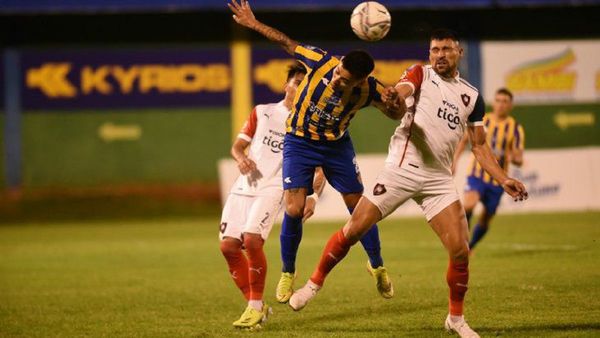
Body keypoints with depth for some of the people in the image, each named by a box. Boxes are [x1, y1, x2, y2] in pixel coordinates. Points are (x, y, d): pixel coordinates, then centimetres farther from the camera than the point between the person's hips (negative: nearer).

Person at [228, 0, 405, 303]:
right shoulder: (321, 62, -27)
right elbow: (287, 43, -11)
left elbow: (394, 115, -7)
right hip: (300, 142, -1)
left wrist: (395, 105, -32)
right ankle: (287, 272, 10)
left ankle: (377, 266, 28)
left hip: (337, 144, 1)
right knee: (294, 210, -12)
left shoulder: (369, 90, -24)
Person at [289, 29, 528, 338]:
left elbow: (479, 146, 18)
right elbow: (398, 95, -18)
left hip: (439, 179, 3)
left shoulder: (471, 96, 13)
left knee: (460, 252, -8)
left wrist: (503, 179, 6)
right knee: (353, 230, -4)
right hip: (402, 170, -3)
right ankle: (314, 284, 16)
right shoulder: (420, 74, 3)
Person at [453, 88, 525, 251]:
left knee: (486, 219, 7)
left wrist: (515, 158, -28)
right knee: (469, 204, -28)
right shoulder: (481, 121, 1)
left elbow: (519, 160, -4)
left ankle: (469, 248, 30)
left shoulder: (515, 128, -1)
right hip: (477, 175, -1)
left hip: (497, 181, 1)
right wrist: (454, 162, 9)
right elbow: (464, 140, 17)